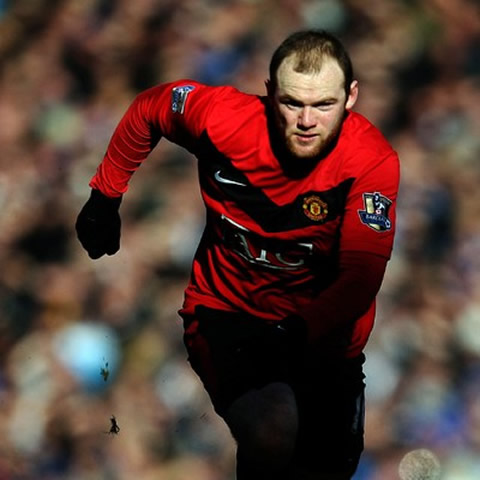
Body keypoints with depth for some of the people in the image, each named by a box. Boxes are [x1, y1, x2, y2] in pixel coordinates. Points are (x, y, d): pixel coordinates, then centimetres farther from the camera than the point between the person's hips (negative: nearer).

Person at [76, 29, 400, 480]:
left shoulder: (373, 161, -20)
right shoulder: (224, 117, -18)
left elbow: (361, 275, -26)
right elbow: (147, 109, 4)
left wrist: (303, 334, -43)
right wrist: (104, 198, 15)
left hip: (320, 328, 2)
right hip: (227, 308, -2)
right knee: (271, 435, -31)